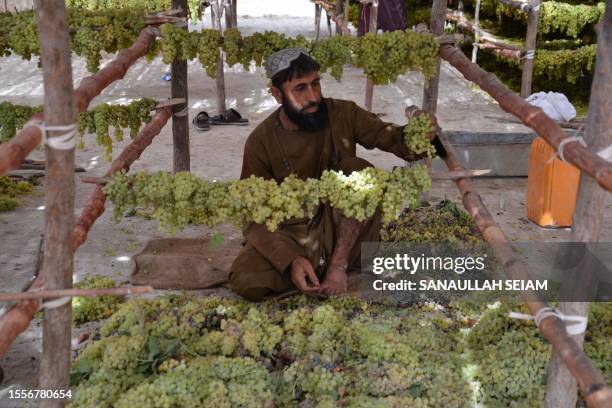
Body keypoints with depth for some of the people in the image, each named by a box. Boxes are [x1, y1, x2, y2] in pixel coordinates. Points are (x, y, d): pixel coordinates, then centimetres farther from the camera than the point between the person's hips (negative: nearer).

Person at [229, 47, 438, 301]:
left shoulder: (342, 114, -8)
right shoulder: (260, 142, -14)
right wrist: (291, 259, -29)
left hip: (341, 227, 2)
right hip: (292, 236, -1)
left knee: (360, 171, -26)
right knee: (244, 280, -28)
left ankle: (339, 262, -19)